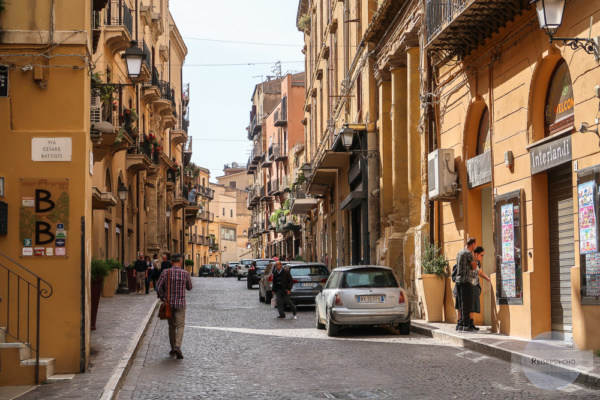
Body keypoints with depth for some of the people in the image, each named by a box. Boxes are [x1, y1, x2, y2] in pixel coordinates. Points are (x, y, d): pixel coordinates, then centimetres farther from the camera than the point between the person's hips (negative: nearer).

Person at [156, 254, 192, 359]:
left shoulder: (165, 273, -3)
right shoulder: (185, 273, -6)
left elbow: (159, 288, -5)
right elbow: (189, 287, 7)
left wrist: (163, 299, 5)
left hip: (168, 303, 2)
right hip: (180, 303, -2)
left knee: (172, 326, 14)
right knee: (180, 326, -1)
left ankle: (173, 348, 19)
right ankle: (177, 347, -20)